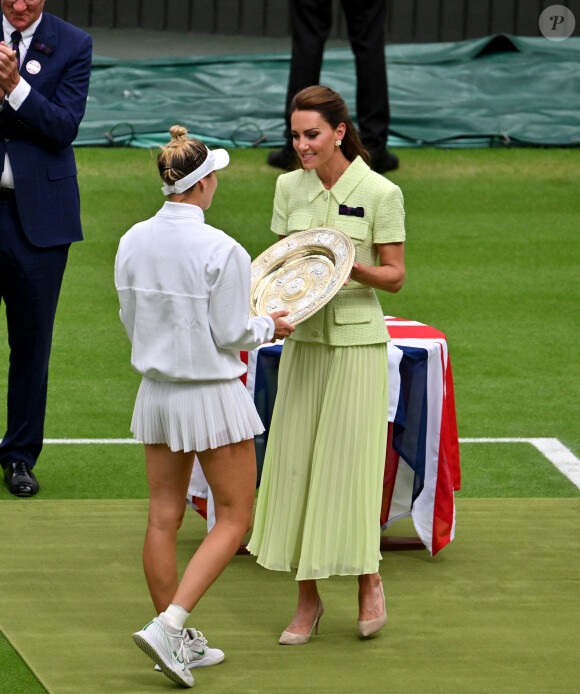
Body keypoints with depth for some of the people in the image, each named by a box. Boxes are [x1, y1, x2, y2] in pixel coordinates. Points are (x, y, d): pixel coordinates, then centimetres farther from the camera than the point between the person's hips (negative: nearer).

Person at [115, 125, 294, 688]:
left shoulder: (133, 242, -1)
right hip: (212, 395, -6)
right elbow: (232, 334, -13)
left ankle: (179, 643, 18)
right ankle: (169, 626, -8)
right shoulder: (221, 251, -19)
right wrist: (269, 326, 7)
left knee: (163, 517, 11)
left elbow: (131, 320, 8)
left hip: (156, 389, 6)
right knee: (234, 518, 5)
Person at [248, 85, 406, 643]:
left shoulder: (380, 193, -9)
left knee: (349, 463, -3)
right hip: (303, 340, 4)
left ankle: (369, 580, 20)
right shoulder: (289, 187, 4)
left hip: (357, 341, -4)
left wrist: (350, 266, -21)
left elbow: (394, 276, -3)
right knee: (294, 461, 2)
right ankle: (308, 600, 12)